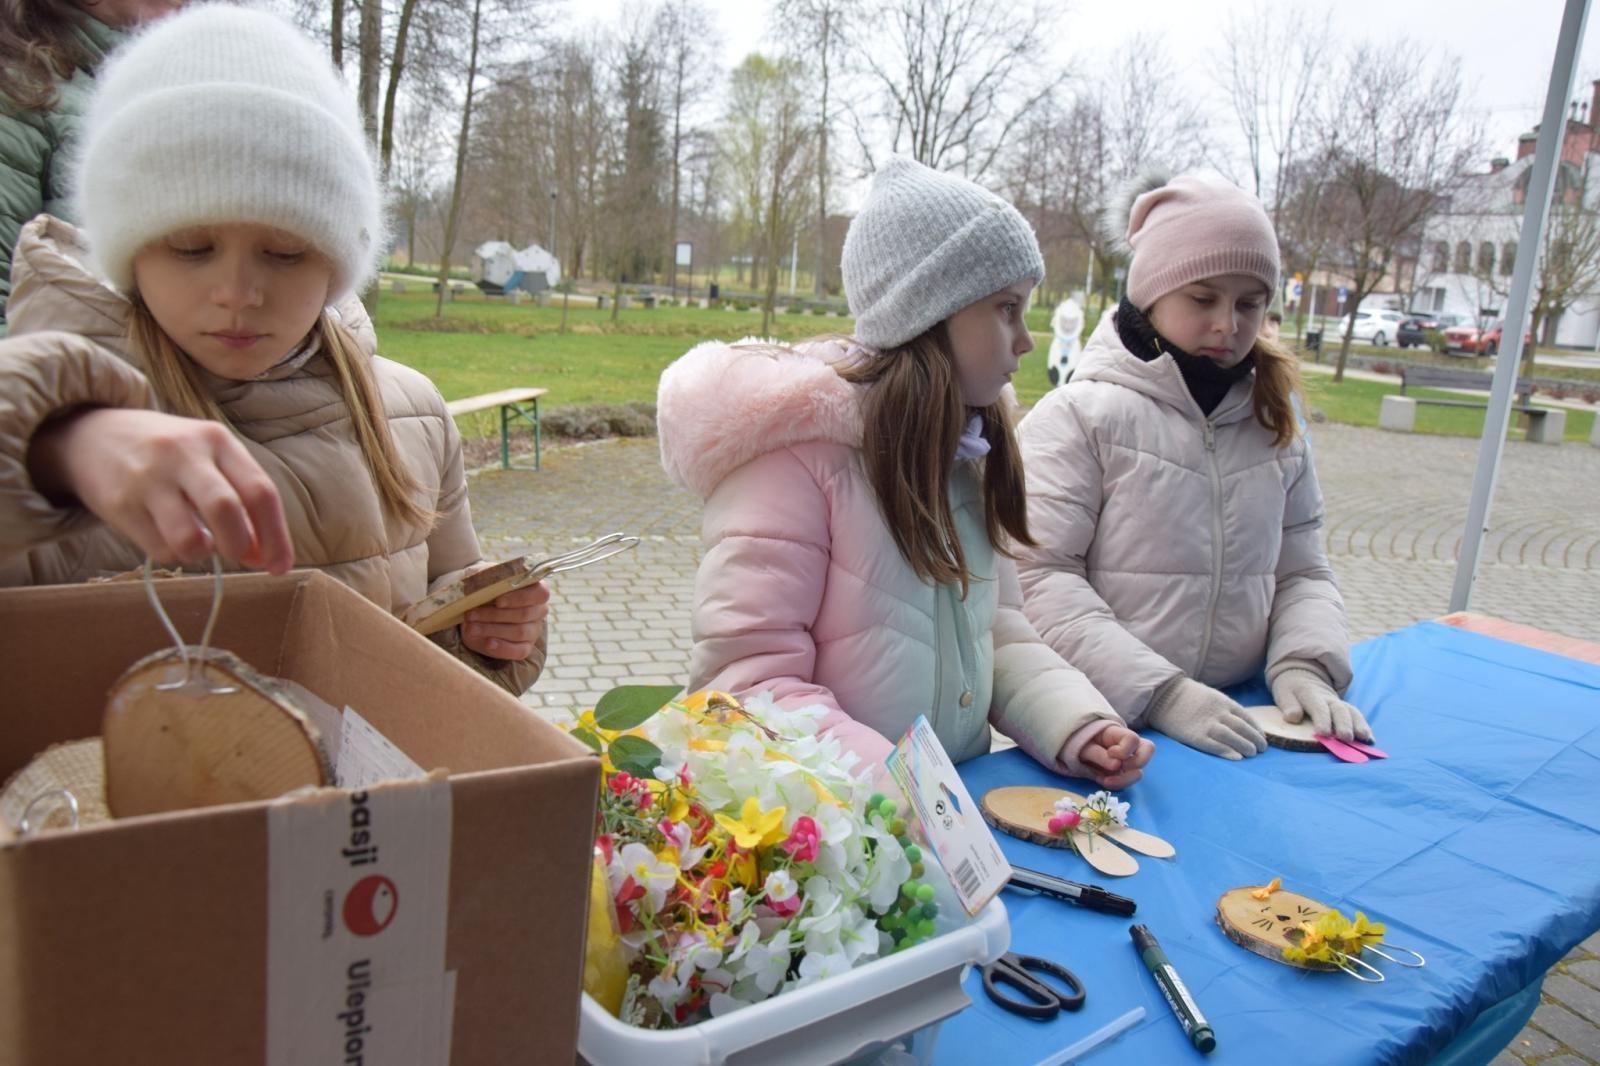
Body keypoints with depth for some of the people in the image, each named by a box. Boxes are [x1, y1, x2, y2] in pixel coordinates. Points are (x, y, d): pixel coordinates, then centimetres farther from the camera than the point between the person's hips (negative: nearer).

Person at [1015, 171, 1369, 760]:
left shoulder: (1275, 425, 13)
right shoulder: (1077, 416, -6)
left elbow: (1302, 570, 17)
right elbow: (1039, 575, -13)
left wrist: (1305, 667, -2)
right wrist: (1159, 693, -18)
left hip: (1238, 726, 5)